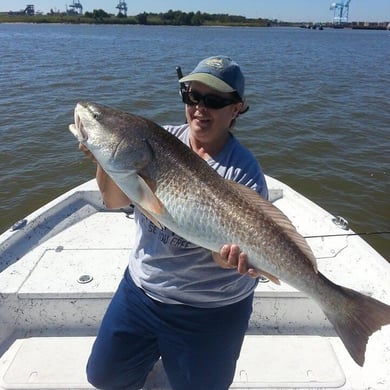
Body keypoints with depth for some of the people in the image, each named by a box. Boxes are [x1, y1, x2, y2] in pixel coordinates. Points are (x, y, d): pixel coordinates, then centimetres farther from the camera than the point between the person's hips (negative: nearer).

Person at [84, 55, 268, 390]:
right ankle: (153, 350, 46)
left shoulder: (244, 170, -18)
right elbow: (115, 201, -6)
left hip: (210, 310, -4)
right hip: (140, 287, 5)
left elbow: (248, 242, -20)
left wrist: (236, 255, -43)